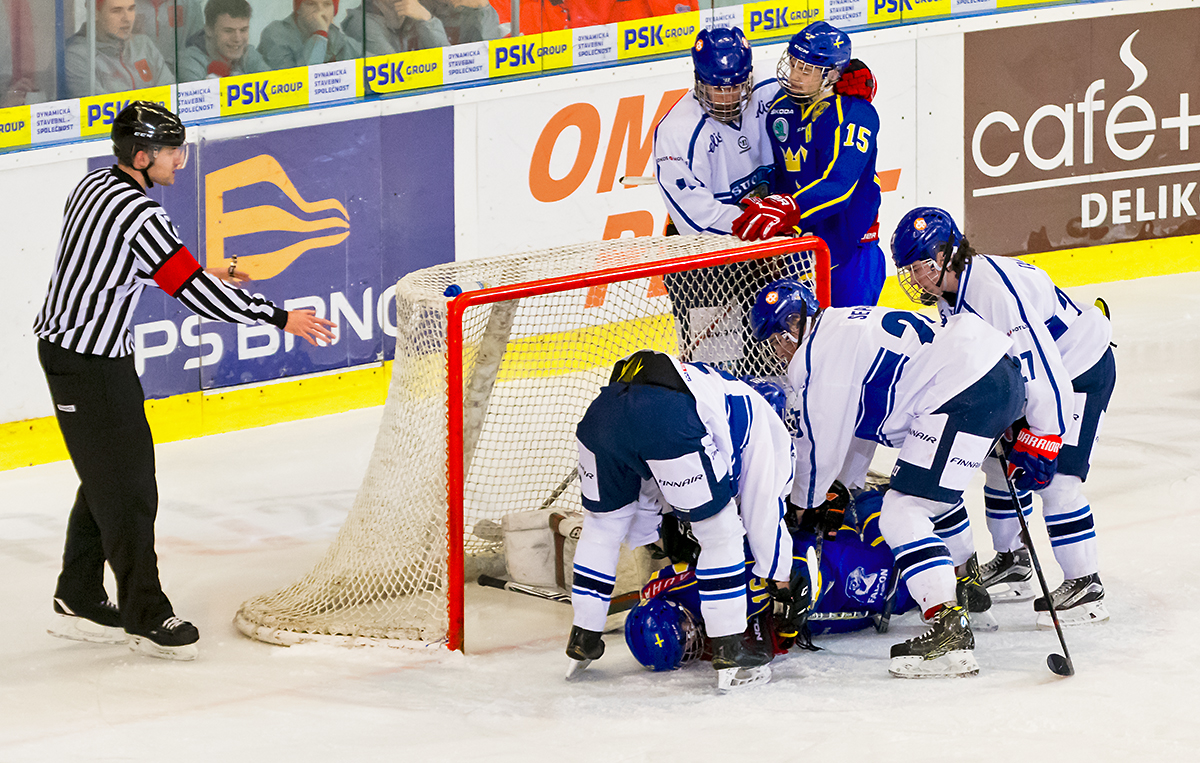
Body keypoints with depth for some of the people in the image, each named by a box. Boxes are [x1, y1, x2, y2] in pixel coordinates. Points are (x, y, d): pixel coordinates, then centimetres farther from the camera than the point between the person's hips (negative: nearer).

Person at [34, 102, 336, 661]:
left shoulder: (95, 186, 6)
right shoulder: (140, 215, -24)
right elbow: (195, 293, -23)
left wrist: (200, 273, 24)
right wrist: (280, 318, -17)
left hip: (61, 340, 10)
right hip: (91, 363, -10)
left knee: (105, 477, 17)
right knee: (125, 484, -2)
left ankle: (79, 601, 24)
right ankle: (145, 616, 6)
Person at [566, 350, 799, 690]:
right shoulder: (751, 415, 29)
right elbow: (763, 507, 28)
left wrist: (647, 543, 60)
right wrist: (781, 579, 37)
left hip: (601, 413, 6)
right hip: (667, 427, -6)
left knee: (603, 527, 29)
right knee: (720, 534, 12)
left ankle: (582, 642, 36)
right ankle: (728, 655, 12)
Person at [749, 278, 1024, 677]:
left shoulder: (818, 356, -5)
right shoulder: (844, 326, 25)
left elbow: (819, 444, 2)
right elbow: (860, 422, 35)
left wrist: (802, 505, 18)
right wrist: (844, 488, 42)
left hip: (964, 393, -11)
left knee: (903, 514, -12)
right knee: (933, 492, 32)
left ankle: (950, 631, -22)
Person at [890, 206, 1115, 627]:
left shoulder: (996, 288, -33)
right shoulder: (950, 291, -3)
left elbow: (1042, 368, -35)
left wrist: (1041, 441, -34)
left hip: (1081, 370, -10)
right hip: (1025, 372, 10)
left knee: (1055, 477, -17)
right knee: (999, 462, 13)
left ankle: (1085, 585, -10)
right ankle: (1012, 562, 29)